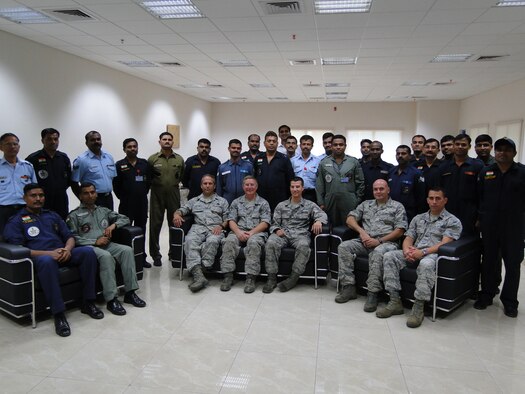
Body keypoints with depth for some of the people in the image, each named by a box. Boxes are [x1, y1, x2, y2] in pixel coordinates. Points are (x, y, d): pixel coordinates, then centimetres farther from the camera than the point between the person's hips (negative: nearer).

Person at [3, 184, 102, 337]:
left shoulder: (52, 215, 27)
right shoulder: (16, 221, 11)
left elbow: (70, 237, 21)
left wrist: (67, 249, -6)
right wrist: (49, 253, -18)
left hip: (62, 254, 5)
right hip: (40, 256, -4)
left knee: (87, 251, -25)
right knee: (47, 261, -41)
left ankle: (88, 303, -20)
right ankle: (58, 314, -39)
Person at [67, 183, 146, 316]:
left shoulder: (103, 210, 24)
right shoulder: (74, 215, 10)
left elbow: (125, 218, 21)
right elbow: (73, 238, -3)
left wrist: (113, 225, 0)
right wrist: (95, 242, -13)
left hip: (107, 244, 4)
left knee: (127, 250, -26)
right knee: (106, 256, -37)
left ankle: (130, 292, -24)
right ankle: (111, 299, -35)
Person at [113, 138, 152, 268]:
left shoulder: (144, 163, 7)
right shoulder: (120, 165, -1)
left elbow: (149, 181, 12)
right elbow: (116, 185, 0)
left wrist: (143, 194, 7)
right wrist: (123, 198, 0)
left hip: (142, 203, 3)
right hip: (126, 204, -3)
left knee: (141, 230, 11)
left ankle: (141, 258, 20)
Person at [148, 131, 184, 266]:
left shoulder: (179, 159, 6)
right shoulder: (152, 159, 2)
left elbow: (183, 176, 13)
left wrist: (174, 183, 4)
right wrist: (155, 184, -1)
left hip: (174, 195, 1)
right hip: (157, 195, -1)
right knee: (155, 225, 2)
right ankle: (155, 255, 12)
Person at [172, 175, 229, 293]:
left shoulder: (222, 201, 24)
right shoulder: (194, 201, 30)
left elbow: (227, 219, 14)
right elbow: (181, 210, 19)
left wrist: (221, 226, -7)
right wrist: (177, 215, -4)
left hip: (215, 229, -1)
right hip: (198, 227, 2)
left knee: (212, 241, -38)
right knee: (190, 241, -34)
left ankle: (200, 271, -40)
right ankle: (198, 275, -47)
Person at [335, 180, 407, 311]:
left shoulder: (397, 206, 10)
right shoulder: (366, 204, 23)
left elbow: (400, 230, -1)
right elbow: (350, 219, 14)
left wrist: (379, 241, -12)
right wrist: (361, 231, -6)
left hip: (386, 242, -4)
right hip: (365, 241, 5)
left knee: (378, 252, -38)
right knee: (344, 247, -21)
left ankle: (373, 293, -36)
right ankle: (349, 287, -21)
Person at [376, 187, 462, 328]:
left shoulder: (452, 221, 7)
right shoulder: (418, 218, 23)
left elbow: (445, 243, -8)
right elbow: (408, 238, 15)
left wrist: (423, 252, -22)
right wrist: (407, 250, -10)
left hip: (434, 254, -5)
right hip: (414, 253, 5)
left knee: (426, 264, -40)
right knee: (389, 256, -19)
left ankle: (418, 308, -33)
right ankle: (395, 302, -21)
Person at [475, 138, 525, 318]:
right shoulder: (485, 172, 6)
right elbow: (479, 197, 8)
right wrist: (480, 218, 3)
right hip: (489, 226, 2)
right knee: (489, 261, 11)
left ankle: (510, 301, 17)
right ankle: (486, 295, 24)